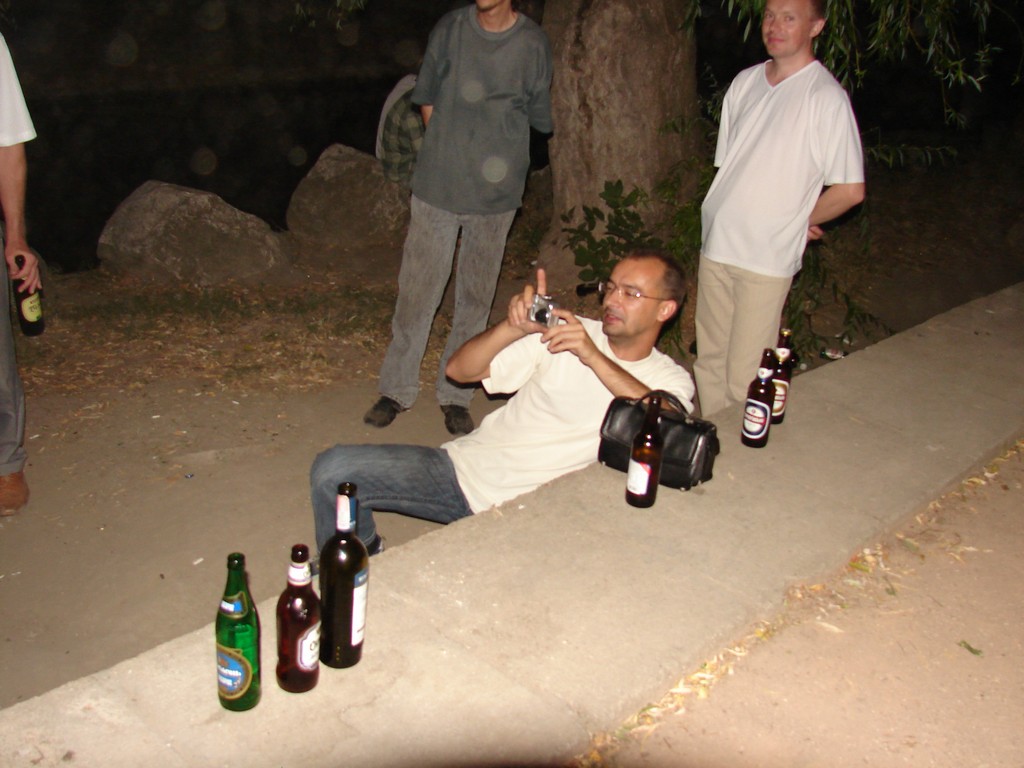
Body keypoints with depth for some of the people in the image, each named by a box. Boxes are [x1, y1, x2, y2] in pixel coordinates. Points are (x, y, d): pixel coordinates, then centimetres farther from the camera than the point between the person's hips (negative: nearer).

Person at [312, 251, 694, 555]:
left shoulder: (670, 379, 3)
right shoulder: (567, 332, 7)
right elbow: (459, 369, 4)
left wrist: (593, 357, -26)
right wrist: (513, 328, -14)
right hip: (465, 465, 3)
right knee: (333, 470, -12)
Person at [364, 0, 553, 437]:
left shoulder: (533, 44, -2)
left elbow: (540, 119, 9)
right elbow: (427, 98, 12)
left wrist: (501, 159, 6)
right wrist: (445, 151, 7)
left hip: (496, 194, 0)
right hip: (437, 187, 1)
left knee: (476, 297, 8)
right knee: (417, 290, 3)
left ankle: (455, 394, 21)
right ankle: (396, 389, 17)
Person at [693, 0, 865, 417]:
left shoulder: (827, 97, -9)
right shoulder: (745, 82, 10)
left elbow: (850, 189, -10)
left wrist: (794, 222, 1)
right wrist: (723, 222, 7)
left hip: (766, 258, -6)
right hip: (716, 244, 6)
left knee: (745, 378, -3)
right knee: (709, 360, 13)